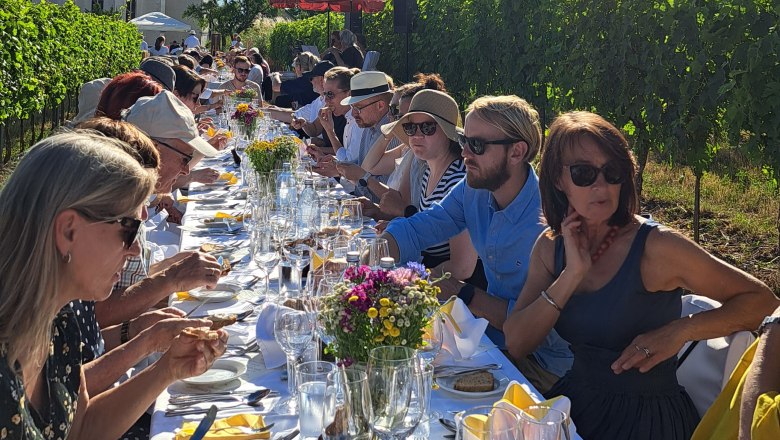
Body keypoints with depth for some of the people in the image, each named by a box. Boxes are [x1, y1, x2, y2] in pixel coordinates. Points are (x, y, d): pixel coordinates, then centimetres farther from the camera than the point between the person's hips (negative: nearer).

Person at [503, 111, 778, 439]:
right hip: (576, 403, 5)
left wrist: (682, 330, -21)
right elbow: (516, 344, -6)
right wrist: (572, 274, -16)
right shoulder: (550, 246, 2)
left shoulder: (656, 246, -12)